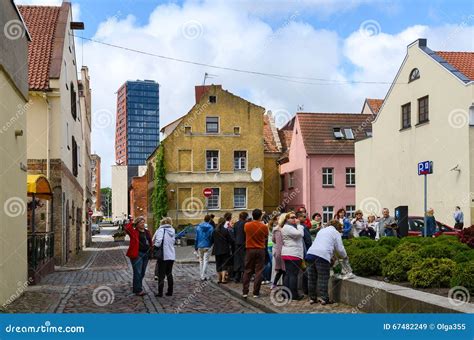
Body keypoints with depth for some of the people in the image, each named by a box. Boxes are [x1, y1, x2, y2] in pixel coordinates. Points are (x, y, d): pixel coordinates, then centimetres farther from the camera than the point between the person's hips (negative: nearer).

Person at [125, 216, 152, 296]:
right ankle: (138, 290, -2)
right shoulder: (134, 232, -4)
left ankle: (137, 288, 26)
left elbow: (150, 243, 19)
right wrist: (132, 223, -12)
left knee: (142, 273, 13)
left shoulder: (147, 232, 15)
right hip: (137, 254, -7)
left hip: (146, 254, 7)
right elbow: (127, 228, -25)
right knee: (137, 273, -7)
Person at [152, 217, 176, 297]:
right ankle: (170, 292, 20)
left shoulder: (161, 230, -12)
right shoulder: (172, 231, 7)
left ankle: (160, 293, 7)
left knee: (161, 275, 3)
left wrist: (155, 248, -8)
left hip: (163, 256, -6)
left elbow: (158, 241, -25)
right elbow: (173, 242, 9)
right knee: (169, 274, 16)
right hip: (171, 256, 6)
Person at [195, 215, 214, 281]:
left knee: (201, 261, 14)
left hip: (200, 246, 3)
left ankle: (201, 276, 16)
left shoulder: (199, 227, 2)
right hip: (207, 246, -3)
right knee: (206, 261, -1)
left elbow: (196, 238, 4)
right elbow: (212, 238, -5)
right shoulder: (210, 228, -8)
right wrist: (210, 244, 12)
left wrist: (196, 246, 9)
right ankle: (203, 276, -7)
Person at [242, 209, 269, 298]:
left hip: (249, 250, 2)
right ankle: (256, 292, 2)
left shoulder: (247, 225, -4)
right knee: (258, 271, 3)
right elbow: (266, 237, 5)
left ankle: (245, 292, 7)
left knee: (247, 271, 9)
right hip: (260, 250, -2)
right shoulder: (264, 227, -9)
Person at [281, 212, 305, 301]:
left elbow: (301, 235, 20)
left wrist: (299, 225, 10)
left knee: (288, 274, 11)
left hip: (287, 254, 11)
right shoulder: (287, 228, -11)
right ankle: (293, 294, -6)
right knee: (293, 274, -8)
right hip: (293, 254, -11)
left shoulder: (292, 227, 23)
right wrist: (298, 224, -7)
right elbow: (300, 234, -21)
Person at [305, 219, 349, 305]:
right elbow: (339, 248, 7)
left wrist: (332, 256, 35)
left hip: (311, 253, 6)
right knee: (323, 278, -3)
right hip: (322, 255, -6)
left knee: (312, 278, 10)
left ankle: (312, 298, 15)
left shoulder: (321, 231, 30)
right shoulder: (335, 232, 11)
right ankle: (323, 298, -4)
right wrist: (345, 256, 27)